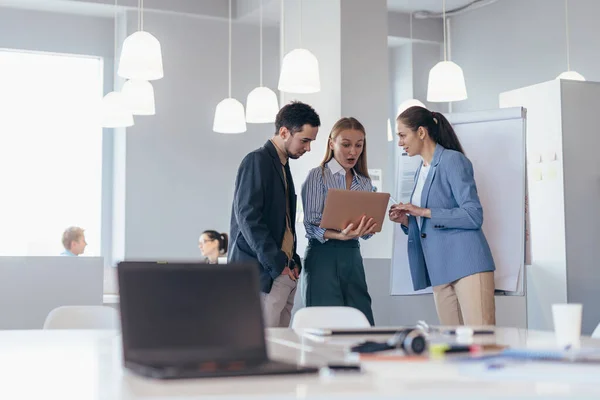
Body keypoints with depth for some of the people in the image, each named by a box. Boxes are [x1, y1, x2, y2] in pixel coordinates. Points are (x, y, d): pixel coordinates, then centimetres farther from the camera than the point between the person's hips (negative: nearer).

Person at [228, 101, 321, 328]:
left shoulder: (283, 165, 19)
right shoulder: (257, 161, -8)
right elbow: (247, 216, -17)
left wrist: (293, 261, 9)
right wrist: (277, 264, -17)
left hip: (284, 271, 9)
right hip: (261, 273, -9)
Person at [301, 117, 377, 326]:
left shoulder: (365, 183, 14)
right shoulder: (317, 176, 0)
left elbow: (366, 230, 13)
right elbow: (311, 225, -9)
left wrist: (367, 229, -11)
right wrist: (340, 235, -26)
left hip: (353, 256, 5)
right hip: (324, 256, -4)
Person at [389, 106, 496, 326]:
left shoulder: (453, 161, -4)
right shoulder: (420, 172, 20)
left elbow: (474, 215, -13)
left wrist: (424, 212, -13)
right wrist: (406, 221, 5)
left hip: (467, 263, -8)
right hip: (440, 270, 8)